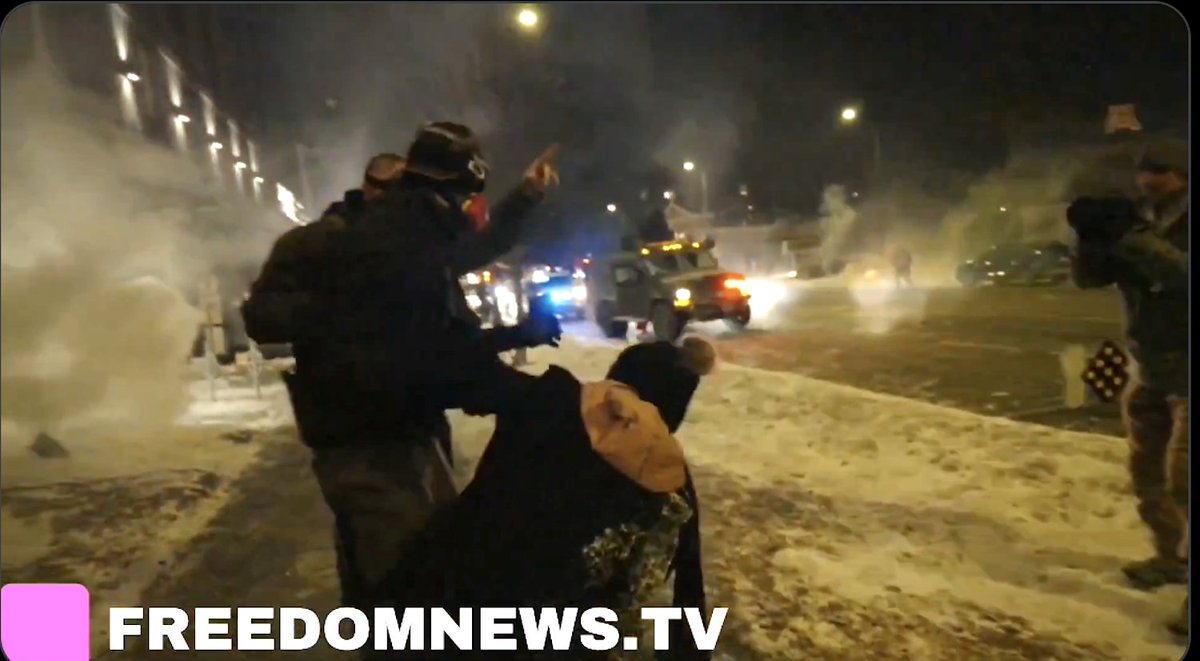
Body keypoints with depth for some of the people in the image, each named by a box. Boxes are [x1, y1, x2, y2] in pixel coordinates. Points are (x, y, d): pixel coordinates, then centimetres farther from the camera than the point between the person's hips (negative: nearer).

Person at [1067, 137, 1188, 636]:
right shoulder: (1140, 220, 5)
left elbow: (1180, 274, -31)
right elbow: (1088, 276, 1)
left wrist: (1135, 240, -35)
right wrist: (1092, 236, -16)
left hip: (1185, 374, -7)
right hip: (1152, 372, 7)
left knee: (1182, 479, -13)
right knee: (1147, 470, 16)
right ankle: (1170, 556, 32)